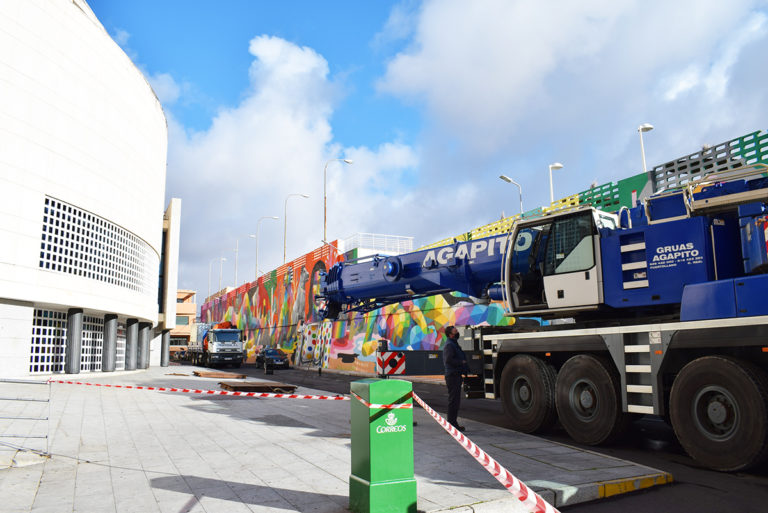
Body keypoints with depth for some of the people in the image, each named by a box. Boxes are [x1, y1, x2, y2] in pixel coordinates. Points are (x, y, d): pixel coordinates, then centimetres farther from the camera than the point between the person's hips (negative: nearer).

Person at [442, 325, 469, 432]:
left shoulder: (454, 344, 20)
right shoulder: (449, 345, -14)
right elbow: (448, 360, -24)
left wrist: (465, 369, 13)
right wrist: (462, 362, -15)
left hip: (456, 375, 10)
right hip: (452, 375, -10)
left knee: (456, 400, 15)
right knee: (453, 400, -7)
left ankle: (453, 423, 22)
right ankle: (451, 424, -3)